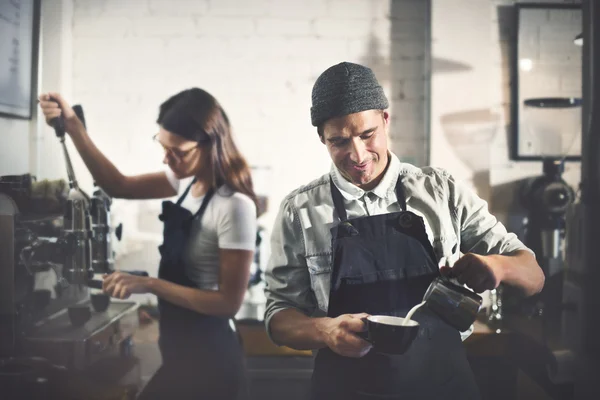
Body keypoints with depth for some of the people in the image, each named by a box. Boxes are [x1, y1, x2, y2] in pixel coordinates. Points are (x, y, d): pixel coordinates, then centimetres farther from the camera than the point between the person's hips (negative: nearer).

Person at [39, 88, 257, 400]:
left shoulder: (234, 206, -24)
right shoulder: (189, 179, 1)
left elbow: (229, 302, -22)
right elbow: (119, 186, 7)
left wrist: (149, 285, -24)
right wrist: (73, 127, -2)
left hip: (206, 357, -8)